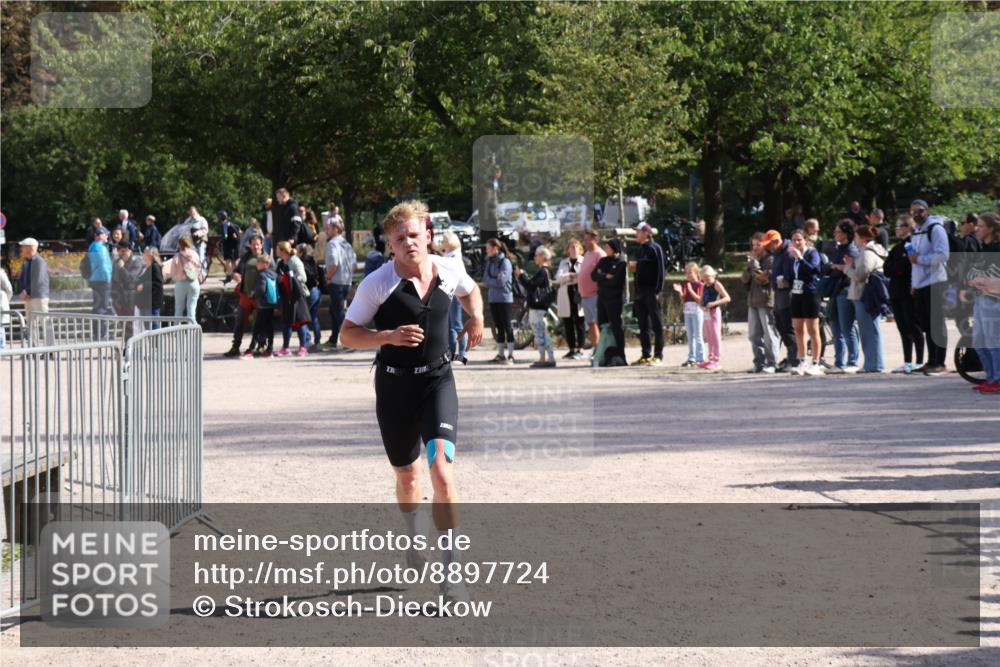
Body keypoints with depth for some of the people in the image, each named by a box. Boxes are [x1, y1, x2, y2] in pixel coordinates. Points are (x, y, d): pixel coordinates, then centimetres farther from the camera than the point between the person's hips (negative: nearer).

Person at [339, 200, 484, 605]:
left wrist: (476, 317, 5)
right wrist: (389, 336, -22)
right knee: (406, 474, 16)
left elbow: (471, 290, 25)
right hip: (394, 385, 0)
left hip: (438, 379, 0)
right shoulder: (378, 283, -9)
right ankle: (412, 537, 49)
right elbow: (348, 334, -6)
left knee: (442, 469, -19)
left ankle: (451, 571, -18)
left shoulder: (448, 272, 0)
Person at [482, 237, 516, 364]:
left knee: (508, 327, -3)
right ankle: (500, 354, 15)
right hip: (493, 298, 6)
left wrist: (489, 281, -4)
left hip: (505, 298, -6)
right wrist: (495, 281, -12)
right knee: (499, 327, 10)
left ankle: (510, 355, -1)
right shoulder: (489, 262, 10)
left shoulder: (505, 262, -10)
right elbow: (485, 280, 5)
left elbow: (502, 281, -16)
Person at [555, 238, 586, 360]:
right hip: (566, 296, 4)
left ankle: (580, 350, -3)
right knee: (568, 324, 4)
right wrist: (571, 275, -15)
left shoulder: (584, 262, 6)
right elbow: (558, 278, 2)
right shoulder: (564, 263, 17)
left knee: (579, 323, -6)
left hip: (579, 295, -4)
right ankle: (572, 349, 11)